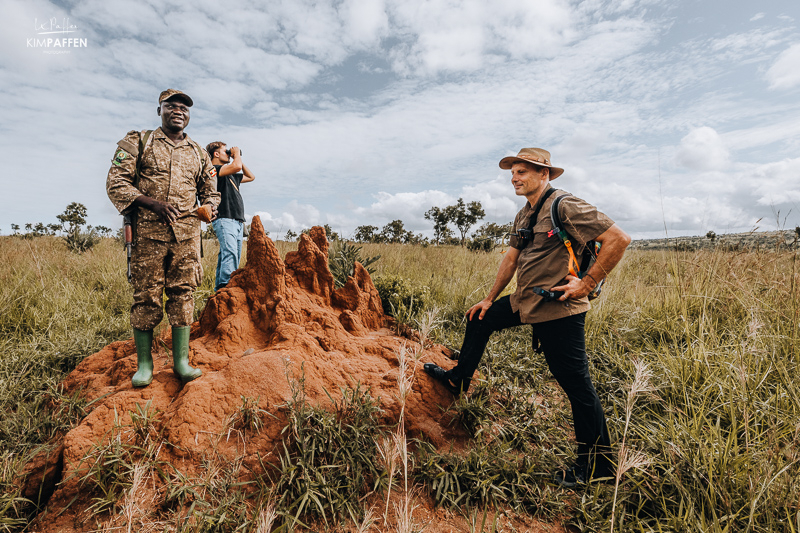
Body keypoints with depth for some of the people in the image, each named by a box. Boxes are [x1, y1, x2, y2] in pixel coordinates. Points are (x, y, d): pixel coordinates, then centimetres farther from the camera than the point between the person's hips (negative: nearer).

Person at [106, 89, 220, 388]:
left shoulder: (198, 153, 19)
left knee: (183, 294, 0)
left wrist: (207, 210, 0)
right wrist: (153, 204, -14)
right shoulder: (138, 142, 9)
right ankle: (144, 363, 11)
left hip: (187, 234, 2)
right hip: (148, 232, -2)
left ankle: (181, 360, 6)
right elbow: (116, 183, 1)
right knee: (146, 295, 0)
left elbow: (211, 192, 24)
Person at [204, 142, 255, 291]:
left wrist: (238, 158, 28)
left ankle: (219, 289, 9)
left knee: (230, 256, 5)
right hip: (224, 219, -9)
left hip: (238, 221, 9)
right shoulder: (214, 169, -1)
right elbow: (237, 167, -17)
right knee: (230, 253, -23)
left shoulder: (230, 175, 25)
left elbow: (251, 177, 36)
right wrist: (237, 154, 3)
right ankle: (226, 285, -30)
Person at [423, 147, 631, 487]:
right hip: (525, 302, 10)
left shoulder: (565, 207, -16)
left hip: (558, 309, -9)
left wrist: (587, 283, -19)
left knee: (576, 385, -1)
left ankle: (597, 466, 17)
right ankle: (458, 380, 41)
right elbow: (512, 258, 20)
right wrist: (490, 298, 22)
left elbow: (618, 239, -19)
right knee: (479, 319, 21)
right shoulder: (524, 216, 12)